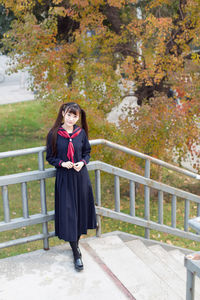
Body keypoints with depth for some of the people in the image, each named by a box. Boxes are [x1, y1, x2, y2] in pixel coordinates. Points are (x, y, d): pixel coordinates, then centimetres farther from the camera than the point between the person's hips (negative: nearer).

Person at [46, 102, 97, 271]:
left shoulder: (81, 133, 0)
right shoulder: (54, 134, -7)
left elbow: (87, 152, 10)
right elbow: (50, 157, 0)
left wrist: (82, 162, -9)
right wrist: (62, 163, -17)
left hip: (81, 176, 3)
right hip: (64, 178, -3)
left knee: (81, 210, 11)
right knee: (68, 212, -2)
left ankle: (76, 242, 33)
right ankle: (76, 253, 6)